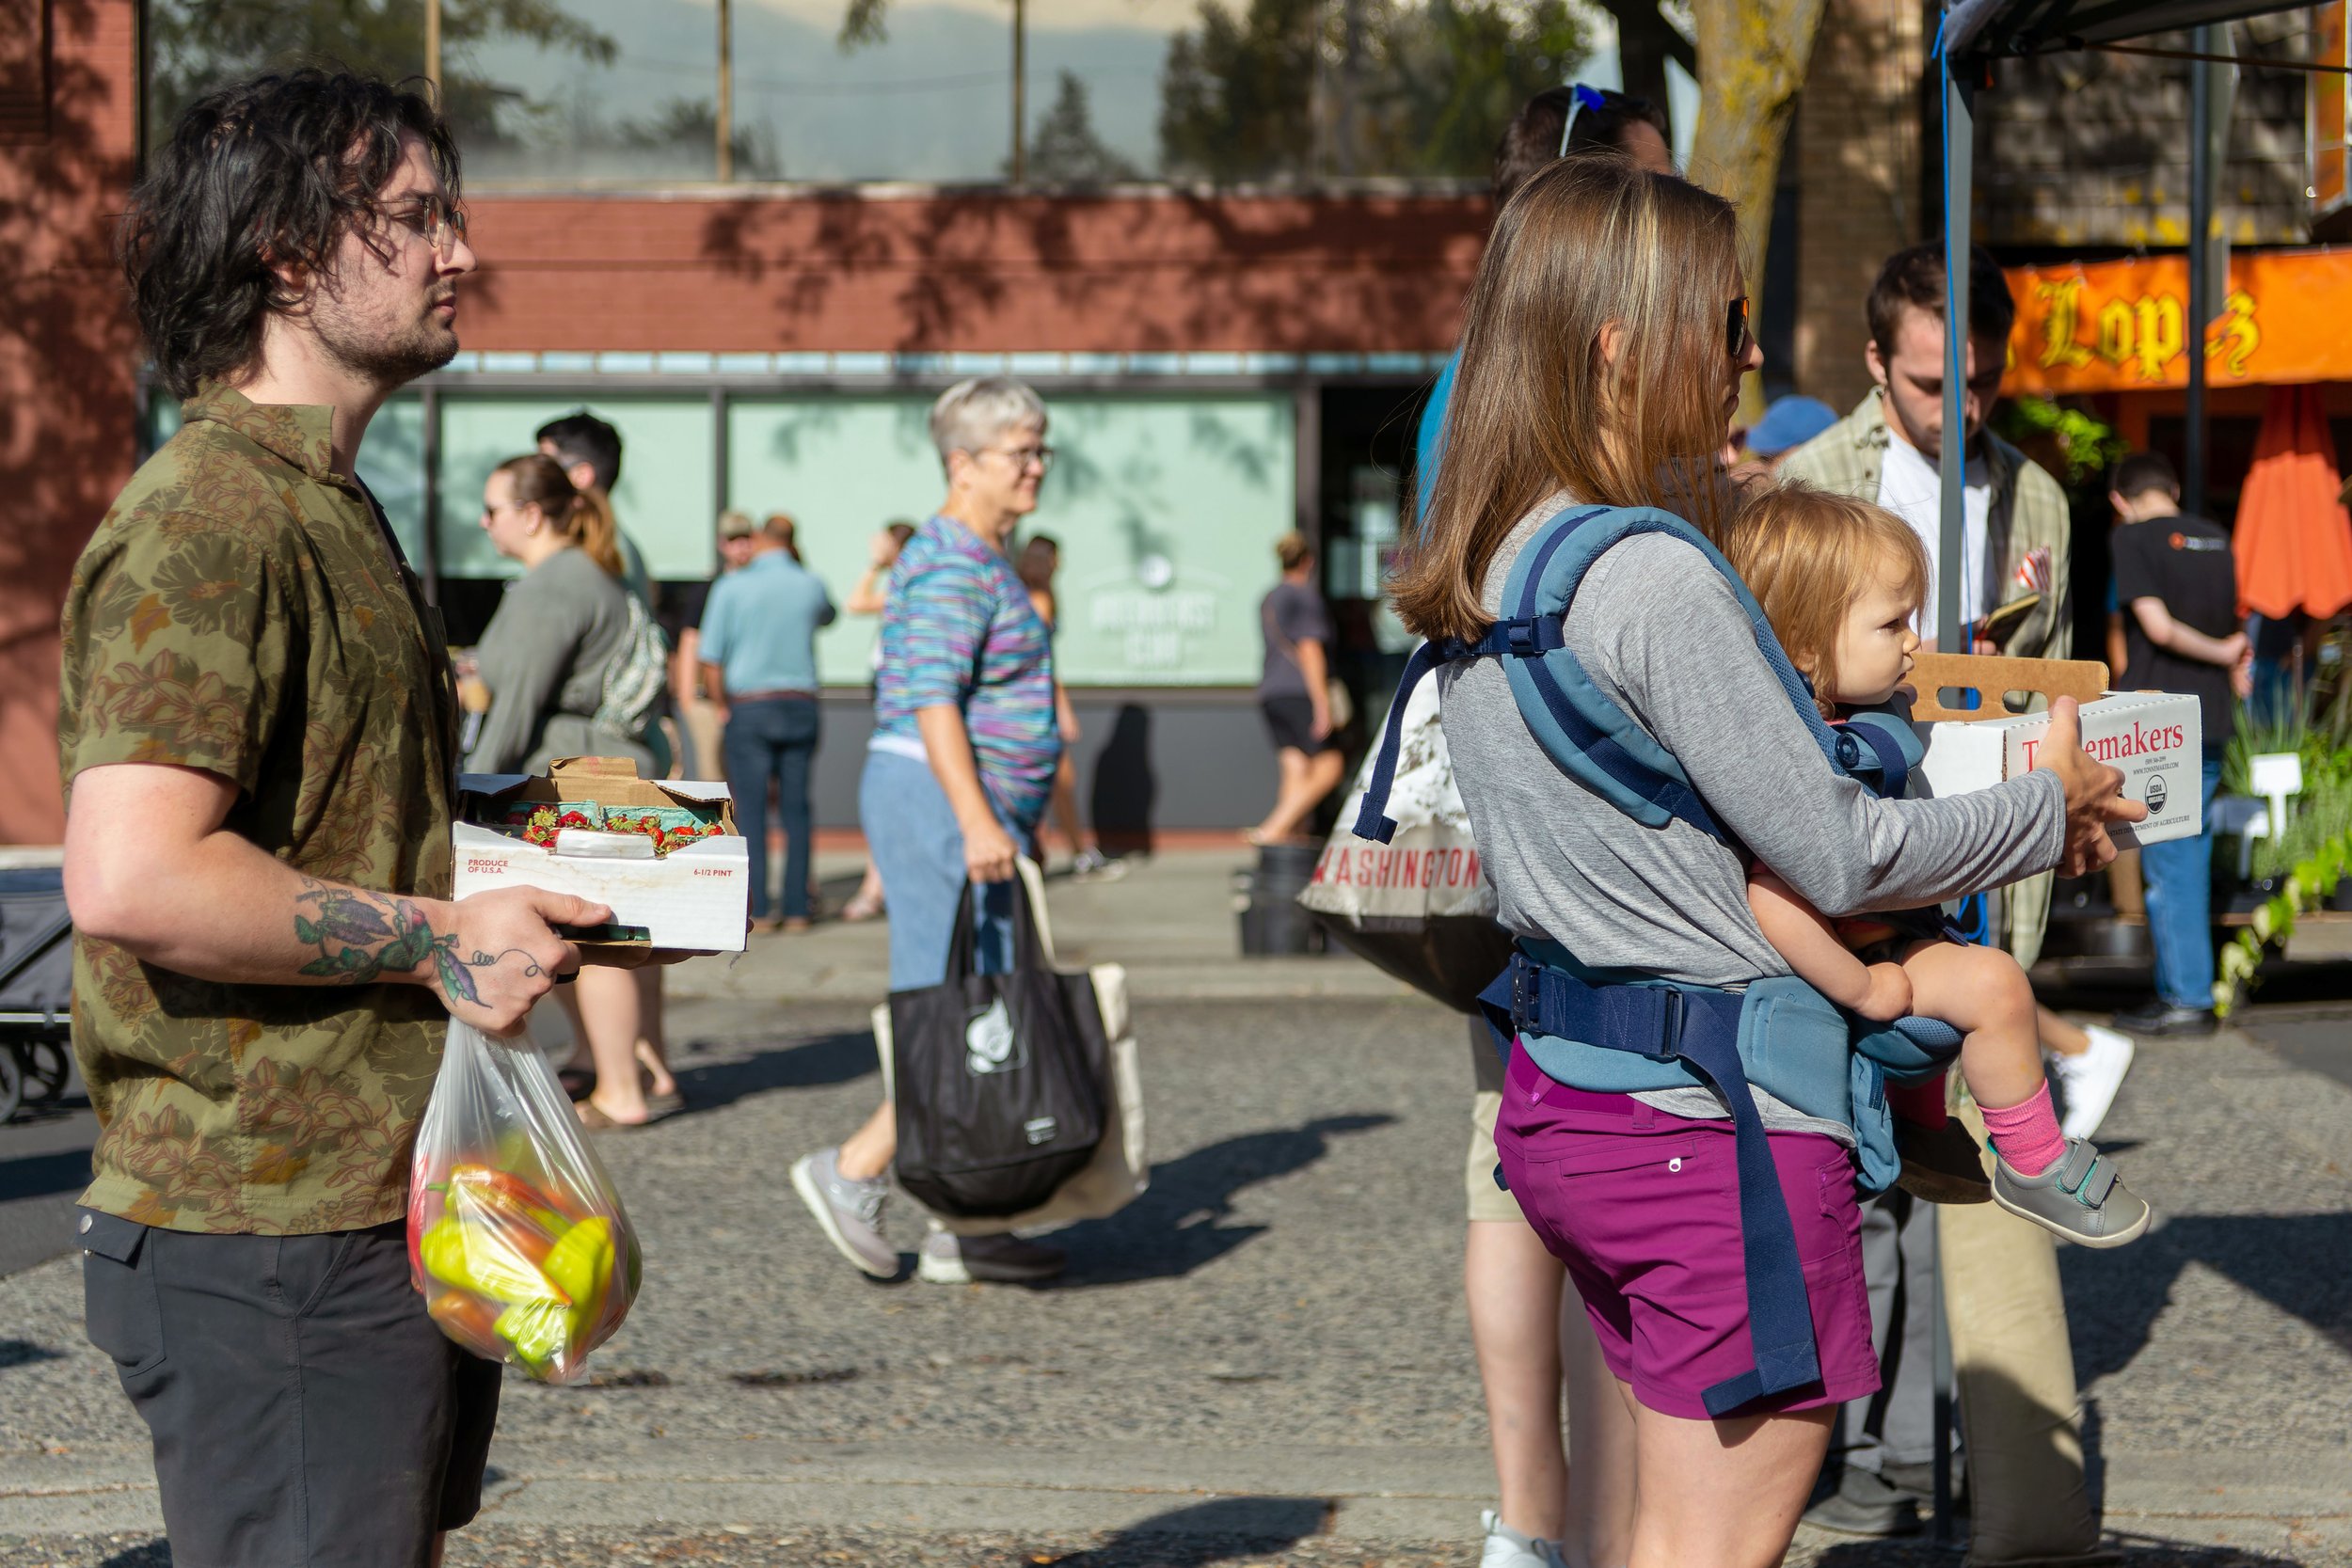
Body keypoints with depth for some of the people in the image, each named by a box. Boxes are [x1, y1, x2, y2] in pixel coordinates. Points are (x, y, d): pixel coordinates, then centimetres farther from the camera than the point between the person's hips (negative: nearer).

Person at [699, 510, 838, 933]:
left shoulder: (732, 586, -4)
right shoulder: (810, 585, 3)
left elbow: (710, 659, -5)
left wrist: (722, 707, 8)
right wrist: (797, 566, 24)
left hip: (749, 707, -3)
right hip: (800, 705, 3)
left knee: (750, 812, 0)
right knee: (796, 811, 5)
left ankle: (758, 910, -4)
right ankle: (796, 909, 3)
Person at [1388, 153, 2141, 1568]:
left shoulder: (1482, 576, 8)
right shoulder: (1655, 579, -19)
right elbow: (1837, 857, -14)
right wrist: (2049, 806, 1)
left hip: (1567, 1095, 9)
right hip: (1723, 1123, -9)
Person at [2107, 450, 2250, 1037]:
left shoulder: (2133, 538, -7)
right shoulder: (2217, 540, 12)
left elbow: (2158, 626, -14)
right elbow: (2231, 628, 15)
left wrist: (2224, 656, -3)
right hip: (2212, 723, 7)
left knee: (2167, 865, -3)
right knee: (2190, 862, 12)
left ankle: (2187, 998, -4)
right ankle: (2178, 988, 16)